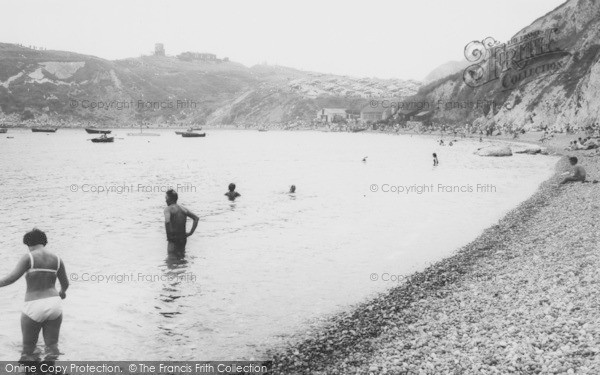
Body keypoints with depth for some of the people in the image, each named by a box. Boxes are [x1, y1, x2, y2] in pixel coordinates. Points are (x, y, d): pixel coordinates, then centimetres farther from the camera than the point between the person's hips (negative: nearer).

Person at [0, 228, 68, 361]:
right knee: (52, 346, 14)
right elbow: (65, 283, 17)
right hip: (54, 305, 4)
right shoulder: (57, 259, 7)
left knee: (28, 350, 13)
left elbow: (12, 277, -17)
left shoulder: (28, 258, -7)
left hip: (34, 308, -4)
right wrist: (62, 292, 39)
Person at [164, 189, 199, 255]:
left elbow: (167, 222, -28)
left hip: (174, 240, -6)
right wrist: (190, 232, 7)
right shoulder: (183, 209, 9)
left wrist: (168, 235, -17)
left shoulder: (168, 209, -10)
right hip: (183, 239, 6)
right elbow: (196, 218, 7)